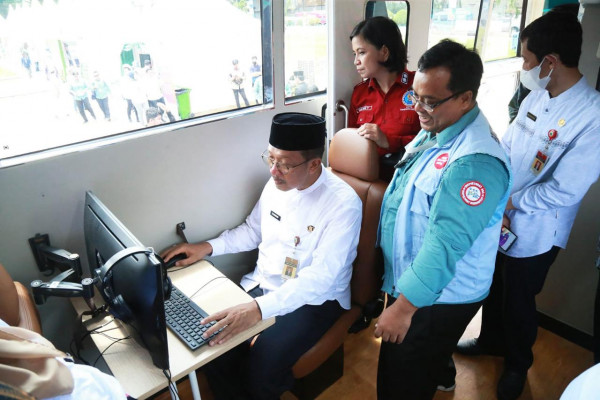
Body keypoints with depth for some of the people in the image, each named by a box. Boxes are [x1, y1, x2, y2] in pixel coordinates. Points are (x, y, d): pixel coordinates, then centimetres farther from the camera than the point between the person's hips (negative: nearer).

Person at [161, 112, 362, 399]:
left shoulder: (343, 203, -23)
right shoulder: (276, 184, -3)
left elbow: (320, 278, -29)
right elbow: (253, 230, 14)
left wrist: (258, 309, -39)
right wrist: (208, 247, 1)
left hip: (313, 299, -5)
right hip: (262, 284, 6)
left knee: (259, 372, -21)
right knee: (212, 348, -11)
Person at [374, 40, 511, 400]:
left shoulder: (475, 162, -29)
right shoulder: (436, 128, 2)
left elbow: (446, 244, -31)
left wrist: (403, 308, -25)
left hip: (439, 299, -8)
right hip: (408, 281, 8)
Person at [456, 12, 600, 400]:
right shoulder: (535, 96, -3)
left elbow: (563, 190, -24)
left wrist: (509, 203, -16)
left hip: (533, 233, -6)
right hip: (497, 220, 6)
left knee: (518, 301, 15)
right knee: (493, 289, 24)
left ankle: (518, 364, 43)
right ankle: (491, 340, 51)